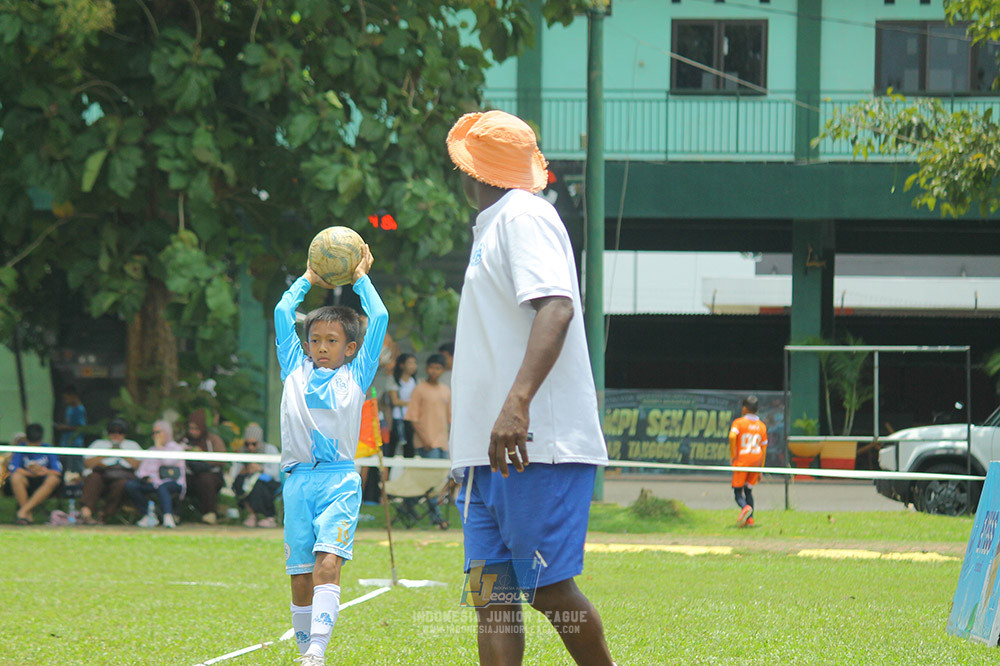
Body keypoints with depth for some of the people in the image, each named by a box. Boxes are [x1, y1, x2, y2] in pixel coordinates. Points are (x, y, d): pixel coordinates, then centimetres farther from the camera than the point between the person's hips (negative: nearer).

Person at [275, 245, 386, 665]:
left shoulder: (355, 376, 10)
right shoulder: (296, 370, 16)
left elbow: (379, 319, 8)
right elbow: (282, 312, 16)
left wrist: (360, 279, 20)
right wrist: (309, 279, 26)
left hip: (340, 481, -3)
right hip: (298, 481, 3)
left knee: (328, 564, -19)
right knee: (300, 577, 3)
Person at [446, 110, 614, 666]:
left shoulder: (523, 217, -7)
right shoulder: (494, 225, 23)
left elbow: (557, 308, -23)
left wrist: (517, 403, -35)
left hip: (538, 449, -10)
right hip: (495, 452, 10)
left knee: (550, 589, -10)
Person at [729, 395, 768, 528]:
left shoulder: (739, 422, -4)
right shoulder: (762, 426, 10)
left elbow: (732, 436, -23)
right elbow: (764, 448, 10)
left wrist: (732, 455, -13)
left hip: (742, 460, -4)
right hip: (756, 461, 4)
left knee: (738, 492, 1)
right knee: (748, 491, 16)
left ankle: (745, 507, -29)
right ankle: (750, 519, 5)